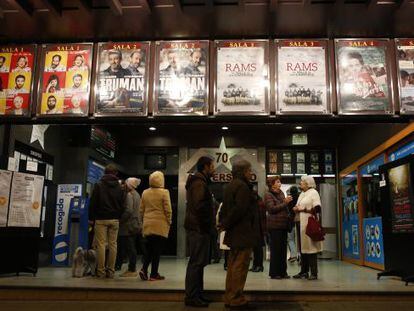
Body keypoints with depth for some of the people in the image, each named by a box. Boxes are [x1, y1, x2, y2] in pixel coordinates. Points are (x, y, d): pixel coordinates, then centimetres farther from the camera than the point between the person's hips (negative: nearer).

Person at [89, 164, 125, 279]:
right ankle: (111, 271, 8)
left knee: (101, 244, -1)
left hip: (101, 219, -3)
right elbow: (122, 206, 8)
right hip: (115, 220, 3)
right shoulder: (119, 188, 7)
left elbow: (93, 203, -3)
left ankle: (101, 271, 0)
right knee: (113, 244, 6)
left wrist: (91, 218, 4)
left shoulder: (99, 185, -2)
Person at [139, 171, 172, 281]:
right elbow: (168, 210, -8)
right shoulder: (164, 192, -8)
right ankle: (154, 274, 5)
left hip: (148, 225, 5)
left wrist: (143, 221, 20)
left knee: (149, 248, 15)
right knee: (157, 250, 2)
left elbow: (141, 210, 10)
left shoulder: (145, 193, 6)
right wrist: (169, 222, 4)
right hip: (160, 225, -4)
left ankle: (144, 269, 2)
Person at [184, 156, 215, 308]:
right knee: (196, 262, -5)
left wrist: (208, 225, 16)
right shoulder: (199, 183, -14)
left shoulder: (199, 182, 19)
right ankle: (191, 297, 1)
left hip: (197, 228, 11)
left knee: (198, 262, 15)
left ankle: (197, 294, 24)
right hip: (199, 228, -11)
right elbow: (199, 206, -24)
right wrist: (206, 225, -15)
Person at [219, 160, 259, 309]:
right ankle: (236, 299, 4)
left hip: (234, 234, 10)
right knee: (240, 266, -3)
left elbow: (224, 208, 15)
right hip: (244, 233, -10)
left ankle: (229, 297, 24)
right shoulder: (242, 186, -16)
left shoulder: (230, 186, 16)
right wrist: (226, 224, -13)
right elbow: (240, 209, -23)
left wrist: (223, 223, 7)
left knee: (232, 265, 16)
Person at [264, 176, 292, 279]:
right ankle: (274, 273, 5)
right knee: (275, 249, -4)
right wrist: (285, 202, -14)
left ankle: (283, 272, 16)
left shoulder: (281, 193, 17)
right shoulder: (268, 195, -5)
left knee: (283, 249, 8)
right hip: (275, 225, -7)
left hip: (283, 224, 7)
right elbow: (272, 208, -16)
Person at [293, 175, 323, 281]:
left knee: (311, 247, -5)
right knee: (302, 248, 10)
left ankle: (314, 273, 1)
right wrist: (296, 209, 6)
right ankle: (304, 272, 17)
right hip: (301, 224, 8)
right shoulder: (302, 194, 20)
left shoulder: (313, 192, -4)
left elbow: (317, 209, -14)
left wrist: (304, 210, -17)